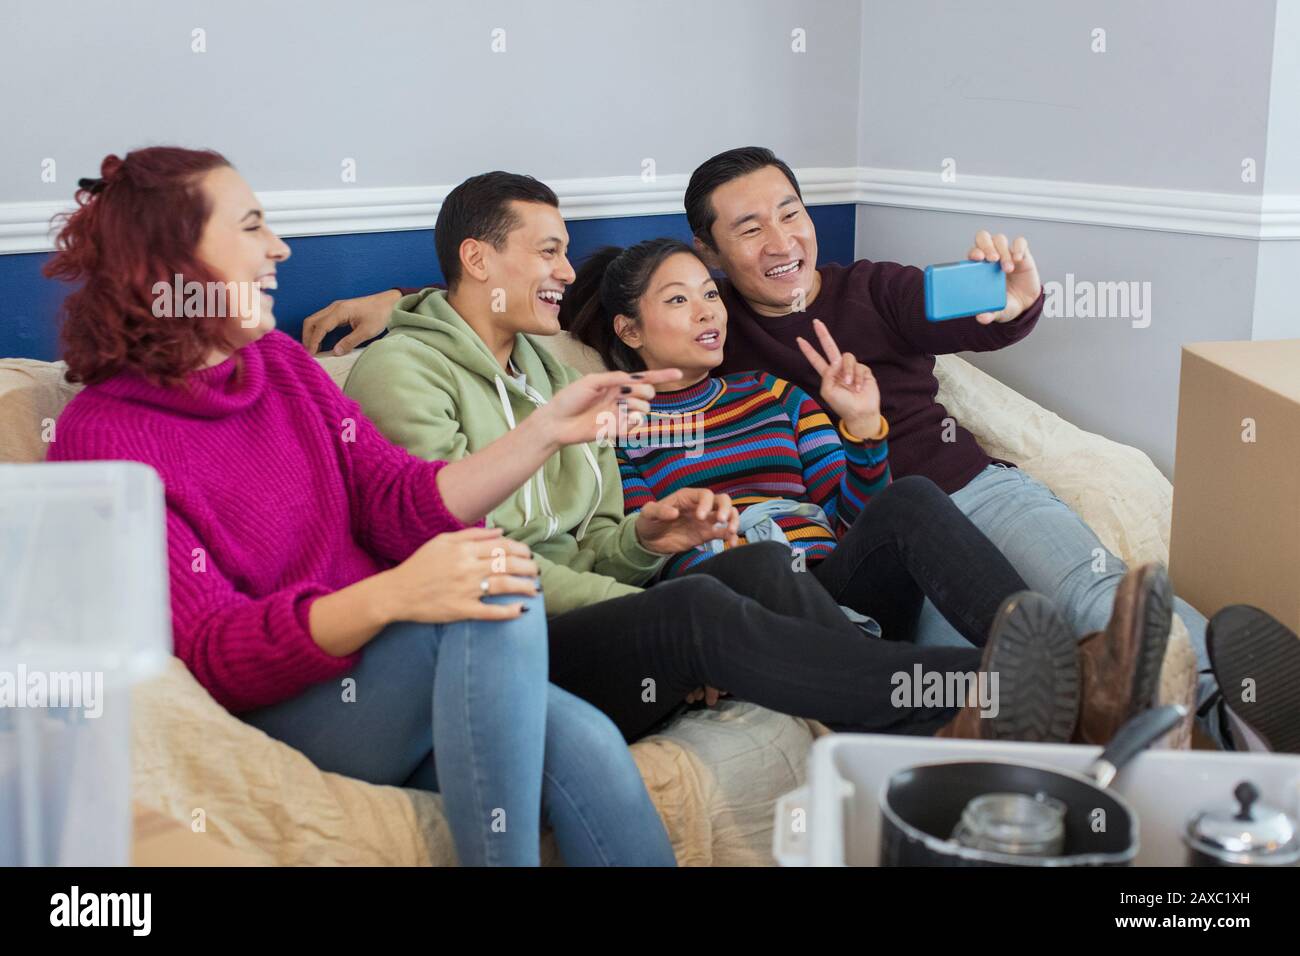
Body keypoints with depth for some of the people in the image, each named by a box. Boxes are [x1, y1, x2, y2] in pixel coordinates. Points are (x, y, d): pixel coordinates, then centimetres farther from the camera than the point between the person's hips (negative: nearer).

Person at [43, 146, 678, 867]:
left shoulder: (281, 363, 14)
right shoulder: (102, 436, -8)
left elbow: (403, 504, 8)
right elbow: (214, 652, -16)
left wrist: (546, 431, -4)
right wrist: (390, 595, -33)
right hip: (269, 719, -6)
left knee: (580, 744, -25)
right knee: (500, 599, -30)